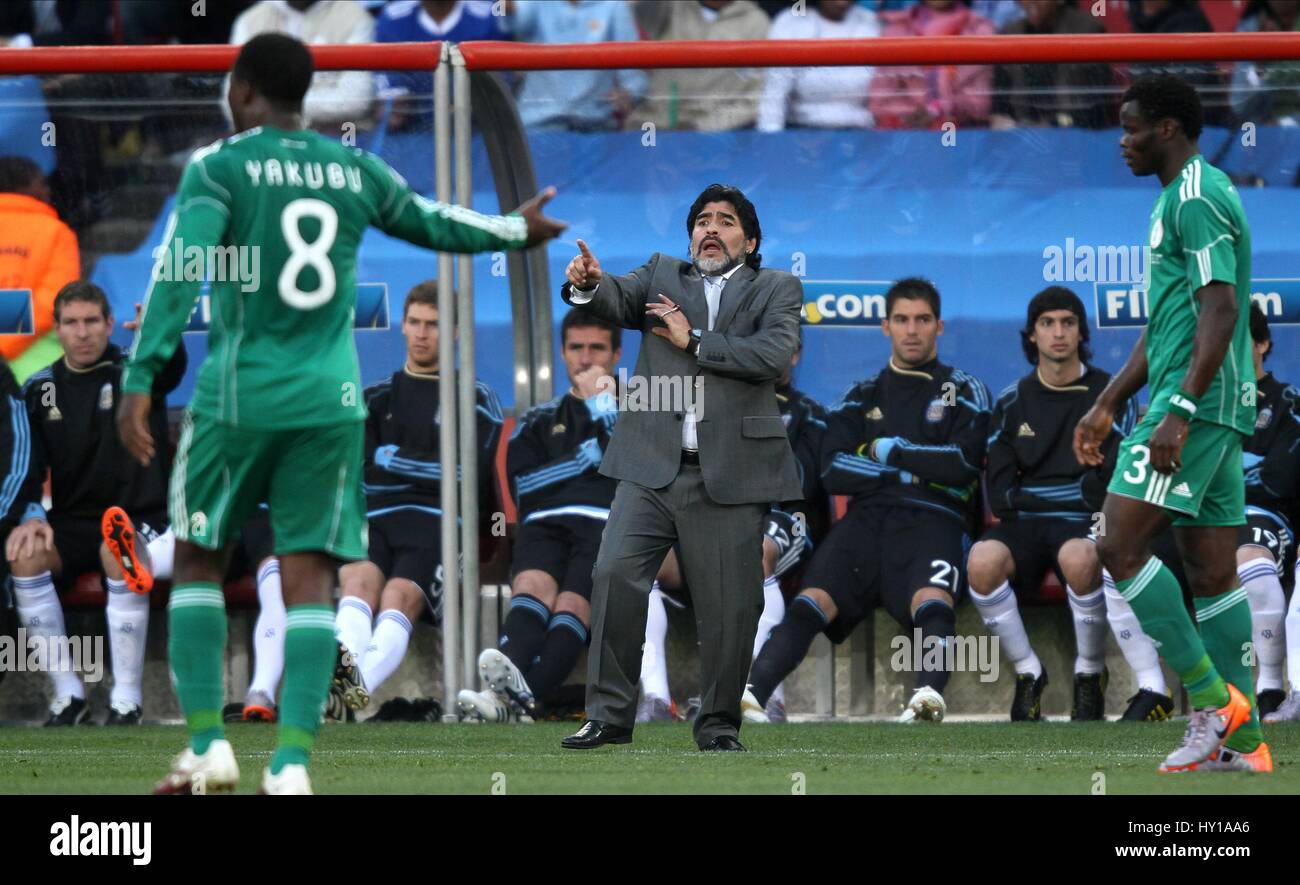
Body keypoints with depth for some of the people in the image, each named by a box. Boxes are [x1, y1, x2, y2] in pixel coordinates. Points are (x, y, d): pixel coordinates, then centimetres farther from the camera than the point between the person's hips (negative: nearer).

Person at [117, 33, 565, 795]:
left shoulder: (218, 168, -5)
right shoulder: (357, 172, 8)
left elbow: (179, 274, -16)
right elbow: (433, 224, 24)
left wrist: (140, 380, -19)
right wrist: (518, 230, 43)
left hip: (241, 394, -3)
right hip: (331, 400, 3)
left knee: (198, 561, 12)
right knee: (310, 580, 2)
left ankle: (209, 745, 5)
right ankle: (294, 757, -8)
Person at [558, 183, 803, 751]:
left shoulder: (776, 289, 10)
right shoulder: (662, 275, 16)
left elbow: (775, 353, -7)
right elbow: (619, 302, -2)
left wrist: (693, 341, -6)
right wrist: (590, 286, -25)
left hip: (729, 472, -1)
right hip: (651, 468, 1)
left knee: (728, 603, 1)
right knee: (615, 575, -12)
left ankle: (719, 723, 15)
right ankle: (609, 714, -7)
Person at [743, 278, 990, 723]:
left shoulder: (964, 392, 16)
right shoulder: (863, 397, 24)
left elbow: (963, 465, -1)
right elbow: (833, 472, 10)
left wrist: (890, 451, 5)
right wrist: (913, 468, 2)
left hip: (933, 520, -2)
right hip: (868, 516, 2)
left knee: (931, 601, -35)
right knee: (811, 600, -24)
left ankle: (930, 696, -58)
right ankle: (751, 693, -42)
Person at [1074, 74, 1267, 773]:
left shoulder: (1197, 199, -12)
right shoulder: (1180, 199, 21)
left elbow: (1221, 310, -20)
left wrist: (1179, 412, -25)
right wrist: (1106, 406, 26)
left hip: (1196, 402, -10)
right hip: (1220, 412, 10)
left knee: (1120, 546, -12)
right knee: (1212, 573, 7)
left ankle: (1212, 697, -12)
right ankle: (1241, 740, 5)